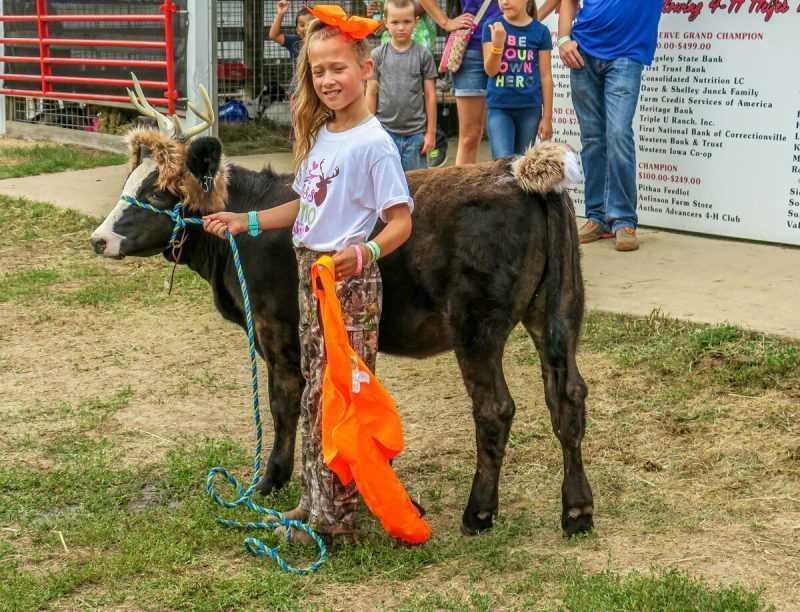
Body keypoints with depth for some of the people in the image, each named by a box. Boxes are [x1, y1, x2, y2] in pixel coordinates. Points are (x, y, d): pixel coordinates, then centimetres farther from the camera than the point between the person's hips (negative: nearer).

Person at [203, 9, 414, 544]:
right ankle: (317, 496, 27)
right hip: (310, 273, 8)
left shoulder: (374, 143, -15)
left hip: (350, 280, -8)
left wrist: (364, 253, -35)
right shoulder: (318, 136, 10)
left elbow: (401, 221, -18)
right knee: (316, 389, 15)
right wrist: (246, 221, 14)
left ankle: (337, 514, 7)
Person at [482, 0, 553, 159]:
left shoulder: (540, 31, 1)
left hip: (530, 107, 1)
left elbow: (546, 76, 3)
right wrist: (497, 43, -21)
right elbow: (491, 70, -3)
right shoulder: (492, 26, 1)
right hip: (499, 106, -1)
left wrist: (547, 116, 2)